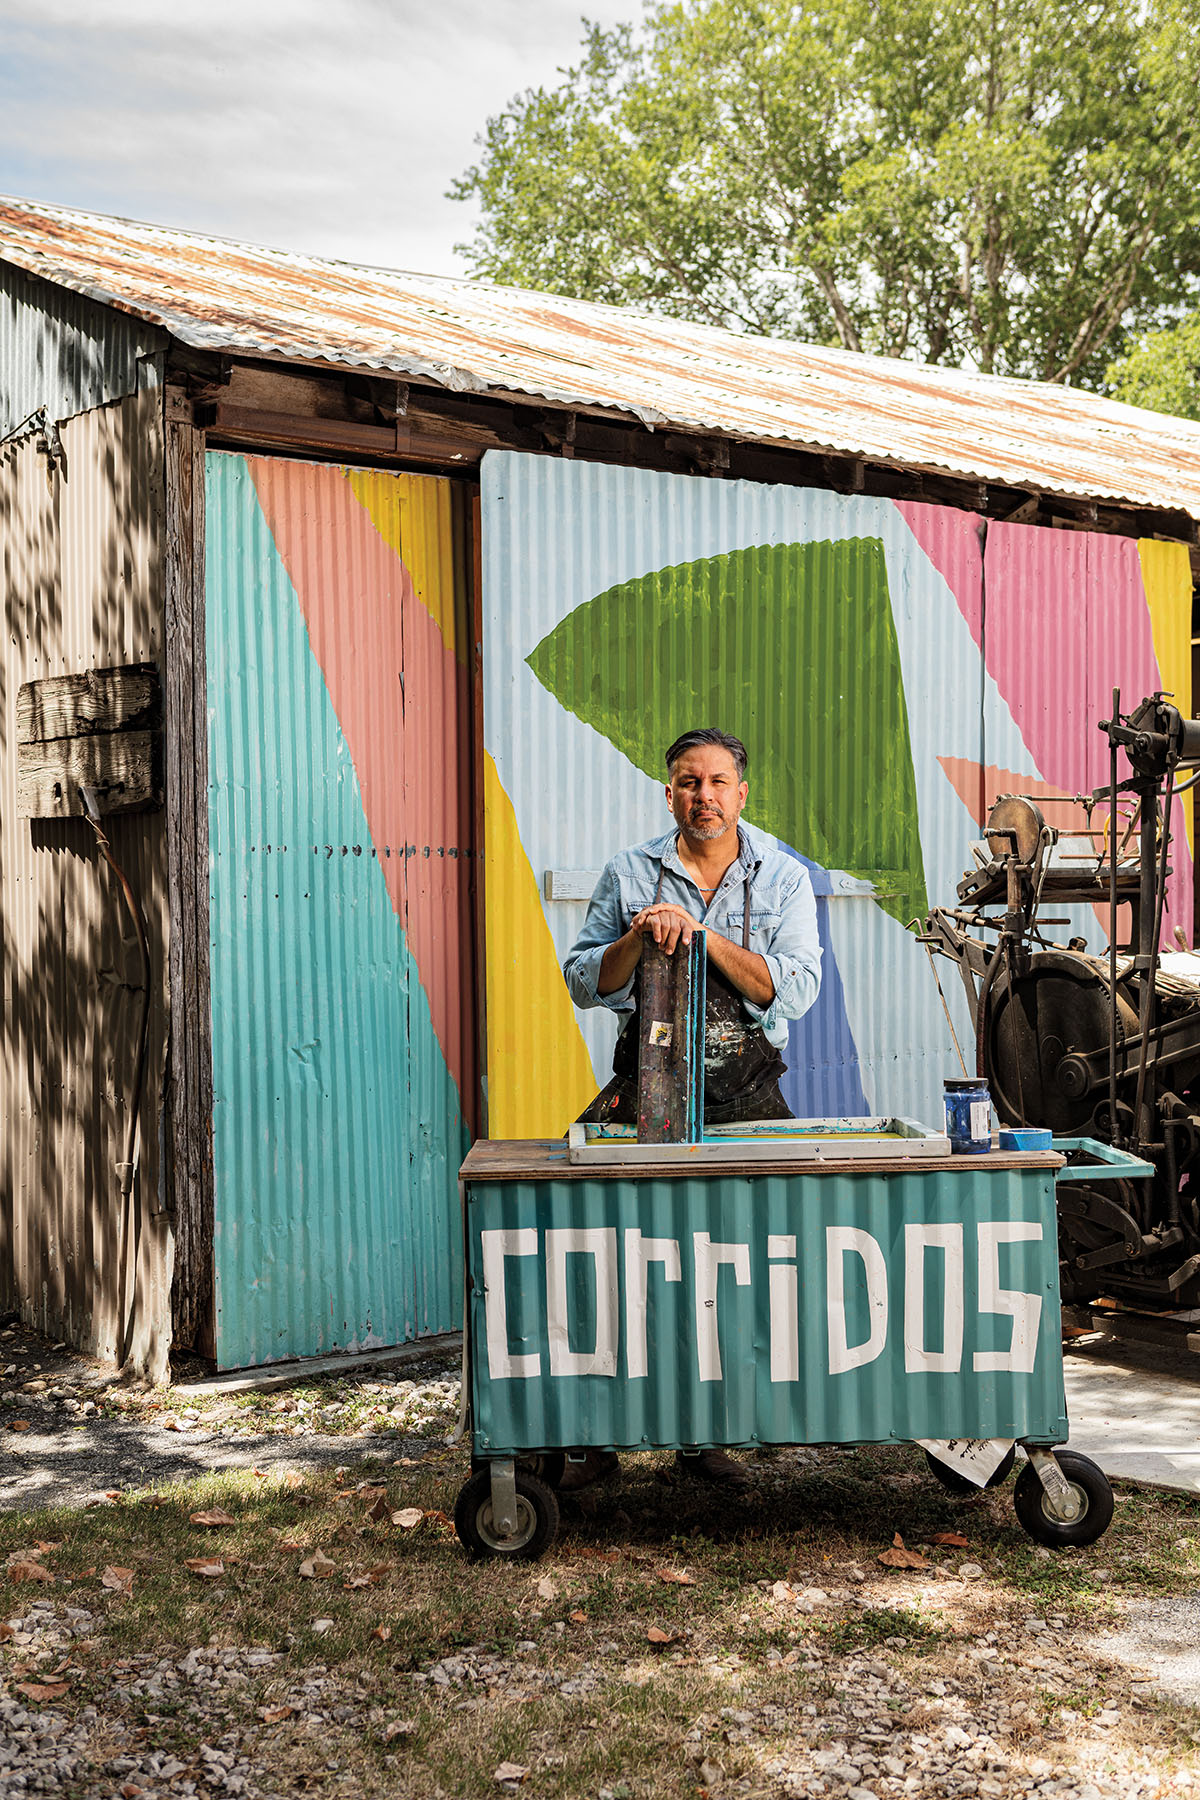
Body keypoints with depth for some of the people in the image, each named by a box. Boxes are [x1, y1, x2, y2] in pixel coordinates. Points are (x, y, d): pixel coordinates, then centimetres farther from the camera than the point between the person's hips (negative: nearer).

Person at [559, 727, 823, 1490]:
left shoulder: (784, 879, 5)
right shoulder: (629, 874, 7)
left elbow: (794, 991, -7)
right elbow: (584, 984, 5)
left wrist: (705, 936, -16)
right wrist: (636, 939, -13)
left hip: (745, 1093, 0)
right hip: (646, 1087, 0)